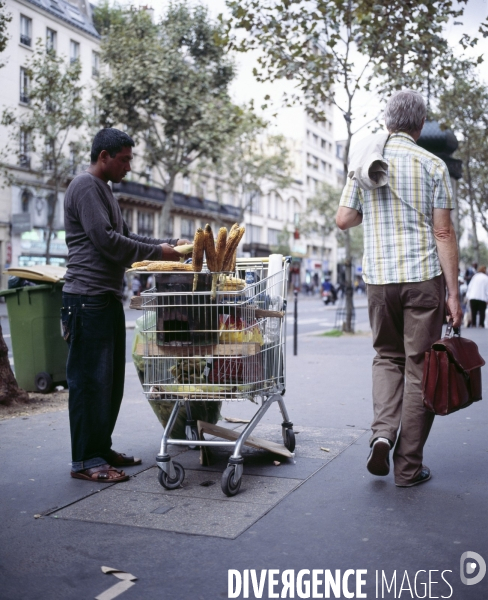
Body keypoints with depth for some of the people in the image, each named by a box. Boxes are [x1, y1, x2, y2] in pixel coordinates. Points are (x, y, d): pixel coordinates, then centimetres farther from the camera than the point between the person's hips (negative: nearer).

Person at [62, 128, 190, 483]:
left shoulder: (104, 191, 23)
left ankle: (101, 448, 22)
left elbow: (125, 236, 22)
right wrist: (157, 252, -11)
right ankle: (85, 460, -1)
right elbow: (105, 240, -18)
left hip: (109, 297, 10)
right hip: (89, 297, -10)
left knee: (111, 378, 13)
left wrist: (169, 243, 12)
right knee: (91, 379, -7)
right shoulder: (86, 187, -9)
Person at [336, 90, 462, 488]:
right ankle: (409, 466, 8)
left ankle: (383, 432, -2)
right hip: (424, 277, -3)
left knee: (387, 357, 19)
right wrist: (454, 293, -4)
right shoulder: (433, 166, -3)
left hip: (379, 277, 3)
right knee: (418, 367, 4)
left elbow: (343, 220, 7)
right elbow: (443, 233, -7)